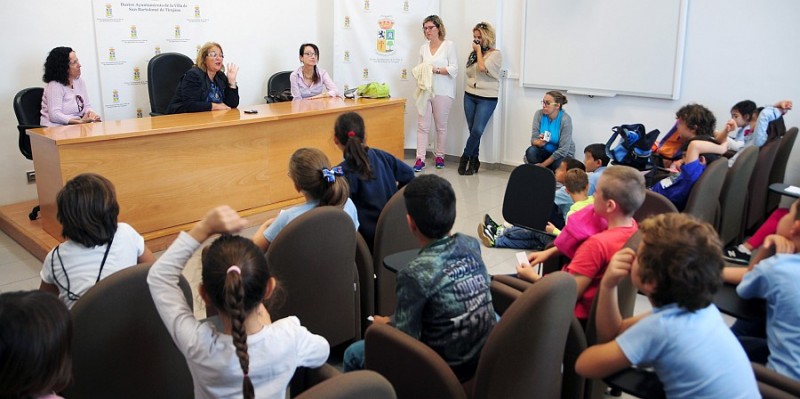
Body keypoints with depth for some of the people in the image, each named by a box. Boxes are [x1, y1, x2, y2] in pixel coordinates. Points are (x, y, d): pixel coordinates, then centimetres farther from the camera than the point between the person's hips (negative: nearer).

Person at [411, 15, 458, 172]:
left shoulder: (449, 45, -2)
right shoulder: (423, 48, 12)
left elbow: (453, 69, -9)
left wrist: (434, 69, -18)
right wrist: (419, 72, -7)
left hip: (442, 92, -3)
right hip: (425, 91, 4)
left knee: (441, 126, 8)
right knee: (422, 125, -2)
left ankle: (439, 156, 22)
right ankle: (420, 158, -2)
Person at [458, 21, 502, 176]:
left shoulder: (495, 54, -4)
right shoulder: (473, 53, 13)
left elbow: (482, 67, -20)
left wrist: (479, 50, -9)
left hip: (487, 98, -5)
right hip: (470, 96, 5)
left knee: (477, 130, -13)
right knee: (472, 130, 5)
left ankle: (465, 157, 5)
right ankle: (474, 161, 14)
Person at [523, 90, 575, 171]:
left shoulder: (565, 119, -20)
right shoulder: (539, 114, -10)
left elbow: (563, 150, -21)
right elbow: (533, 139, -11)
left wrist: (542, 165, -22)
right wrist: (539, 142, -37)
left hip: (562, 154, -3)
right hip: (545, 151, 3)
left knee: (557, 165, -36)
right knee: (530, 151, -29)